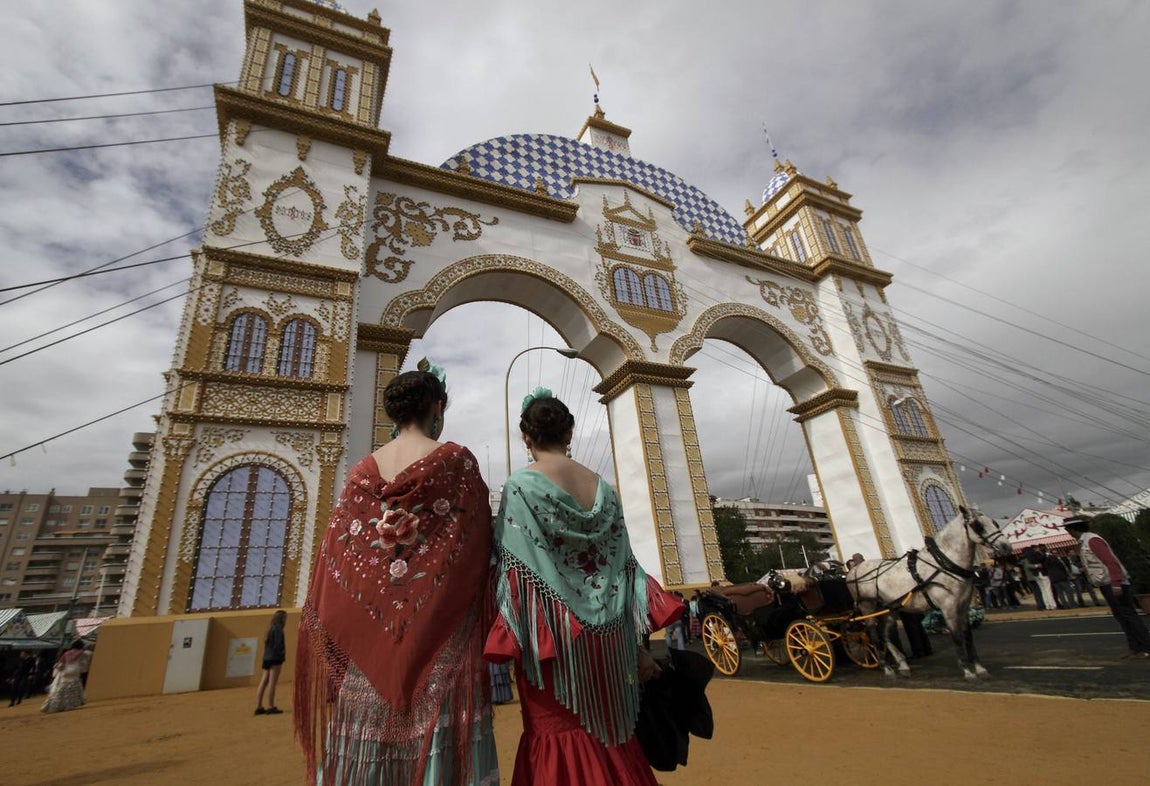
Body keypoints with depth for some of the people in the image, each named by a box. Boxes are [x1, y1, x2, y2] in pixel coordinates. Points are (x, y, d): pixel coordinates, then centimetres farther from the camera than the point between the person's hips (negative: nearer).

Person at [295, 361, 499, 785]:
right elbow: (478, 547, -5)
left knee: (366, 735, 12)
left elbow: (336, 553, 7)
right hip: (441, 637, -4)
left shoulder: (363, 470, 6)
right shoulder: (458, 461, -5)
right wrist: (485, 624, 6)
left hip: (366, 637, 4)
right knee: (437, 745, 3)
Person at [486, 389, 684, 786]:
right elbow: (623, 566, 5)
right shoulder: (601, 487, 4)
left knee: (558, 748, 10)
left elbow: (517, 569, -15)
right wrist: (638, 646, 11)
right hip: (606, 639, 5)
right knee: (610, 736, 20)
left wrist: (506, 645, -8)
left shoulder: (520, 485, -10)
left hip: (551, 636, -5)